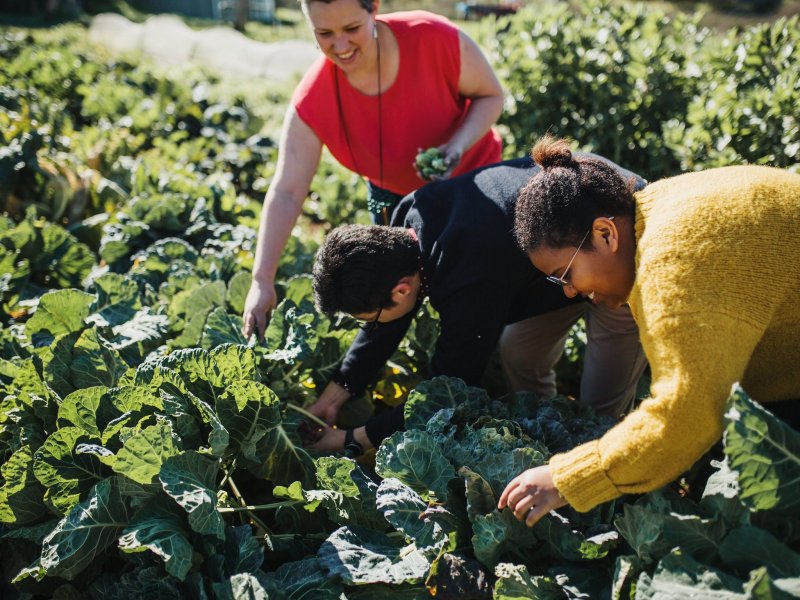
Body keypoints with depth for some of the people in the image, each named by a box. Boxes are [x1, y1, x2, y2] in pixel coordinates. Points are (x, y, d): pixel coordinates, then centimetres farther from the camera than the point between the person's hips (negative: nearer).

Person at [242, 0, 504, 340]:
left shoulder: (435, 38, -33)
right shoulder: (313, 102, -28)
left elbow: (490, 95, -16)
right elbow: (286, 194, -26)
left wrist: (459, 145, -36)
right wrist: (262, 281, -30)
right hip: (394, 198, 2)